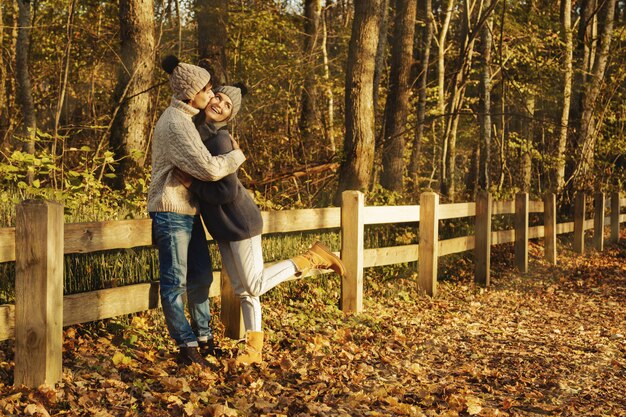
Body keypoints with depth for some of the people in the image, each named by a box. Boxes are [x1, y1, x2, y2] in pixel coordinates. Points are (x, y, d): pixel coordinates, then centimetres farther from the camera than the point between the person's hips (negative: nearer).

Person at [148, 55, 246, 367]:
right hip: (171, 213, -10)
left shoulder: (184, 118, 12)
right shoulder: (176, 124, -21)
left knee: (200, 276, 16)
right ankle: (187, 345, 9)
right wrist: (237, 156, -8)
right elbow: (208, 168, -26)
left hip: (188, 210, 10)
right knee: (175, 282, 1)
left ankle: (203, 338, 27)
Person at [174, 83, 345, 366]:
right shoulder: (202, 133, 8)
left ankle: (312, 258, 9)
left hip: (239, 223, -8)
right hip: (223, 227, 8)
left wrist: (192, 185, -16)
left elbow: (228, 191, -23)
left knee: (254, 286, -1)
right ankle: (254, 349, 19)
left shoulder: (218, 140, -20)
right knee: (241, 289, 11)